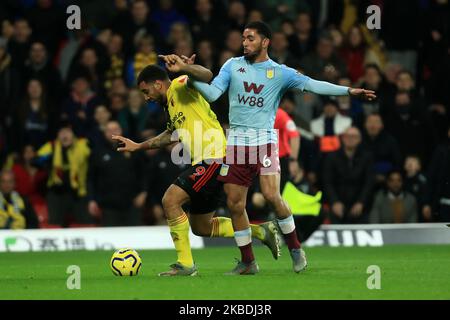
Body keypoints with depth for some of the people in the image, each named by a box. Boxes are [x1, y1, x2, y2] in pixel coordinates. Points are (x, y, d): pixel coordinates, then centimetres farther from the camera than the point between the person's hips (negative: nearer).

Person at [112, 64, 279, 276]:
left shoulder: (180, 86, -8)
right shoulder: (169, 105, 19)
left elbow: (206, 76, -30)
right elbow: (171, 135, 38)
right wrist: (137, 146, 38)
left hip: (214, 157, -11)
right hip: (203, 163, 11)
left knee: (170, 200, -20)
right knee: (201, 228, 14)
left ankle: (185, 264, -14)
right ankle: (260, 232, 26)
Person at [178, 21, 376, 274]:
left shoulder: (280, 72, 3)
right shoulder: (233, 65, 10)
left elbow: (312, 85, -4)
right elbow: (212, 93, 4)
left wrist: (349, 91, -14)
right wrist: (188, 71, -10)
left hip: (265, 140, -3)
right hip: (236, 141, 3)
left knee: (272, 195, -18)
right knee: (235, 203, 1)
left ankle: (295, 247, 3)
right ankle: (248, 262, 14)